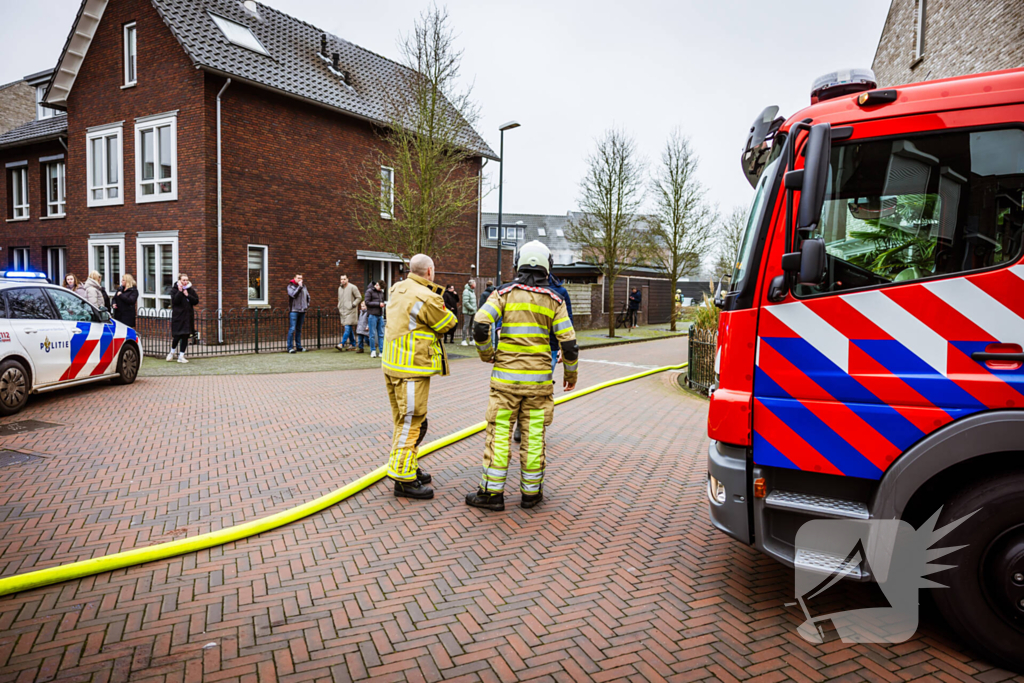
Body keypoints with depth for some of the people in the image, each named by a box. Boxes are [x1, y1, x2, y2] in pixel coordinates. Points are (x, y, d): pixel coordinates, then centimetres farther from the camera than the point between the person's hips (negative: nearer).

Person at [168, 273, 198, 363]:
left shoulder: (190, 290, 8)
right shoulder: (174, 289, -2)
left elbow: (196, 301, 1)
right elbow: (175, 301, -15)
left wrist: (187, 295, -10)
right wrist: (180, 291, -18)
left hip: (188, 316, 4)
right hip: (178, 316, -3)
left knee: (185, 336, 3)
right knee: (177, 336, -5)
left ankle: (181, 356, 11)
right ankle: (172, 352, 21)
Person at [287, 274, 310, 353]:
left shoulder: (303, 286, 14)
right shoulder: (291, 286, -3)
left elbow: (307, 296, 25)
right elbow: (293, 295, -19)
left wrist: (307, 304, 14)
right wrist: (299, 286, -15)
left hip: (302, 311, 6)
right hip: (293, 311, -6)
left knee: (299, 329, 12)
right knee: (292, 329, -8)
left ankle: (298, 346, 18)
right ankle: (290, 348, -6)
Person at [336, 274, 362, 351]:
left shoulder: (352, 287, -7)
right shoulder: (340, 288, 15)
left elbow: (359, 297, -5)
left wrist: (354, 304, -15)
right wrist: (338, 308, 19)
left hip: (350, 311, -7)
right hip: (343, 311, 7)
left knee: (348, 328, -12)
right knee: (350, 329, 9)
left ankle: (342, 344, -16)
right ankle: (353, 344, 15)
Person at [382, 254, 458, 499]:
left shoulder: (397, 289, 8)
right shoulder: (426, 298, -18)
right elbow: (448, 324, -6)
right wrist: (443, 306, 13)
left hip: (393, 364, 10)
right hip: (411, 370, -10)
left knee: (403, 419, 19)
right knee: (412, 422, -3)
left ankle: (408, 467, 31)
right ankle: (403, 479, 3)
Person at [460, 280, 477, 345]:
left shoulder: (472, 291, 17)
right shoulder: (466, 291, -12)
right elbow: (465, 302, -20)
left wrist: (475, 309, 10)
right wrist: (472, 309, -16)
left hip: (473, 312, 9)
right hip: (467, 312, -9)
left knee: (472, 326, 10)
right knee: (466, 326, -7)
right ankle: (464, 340, -3)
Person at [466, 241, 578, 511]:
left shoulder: (505, 292, 0)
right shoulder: (554, 299, 3)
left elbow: (480, 324, -12)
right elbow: (568, 343, -1)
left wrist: (487, 354, 5)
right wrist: (571, 373, 14)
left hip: (506, 375, -1)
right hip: (538, 377, 1)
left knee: (499, 431, 4)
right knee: (533, 434, 8)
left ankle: (492, 492, 9)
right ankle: (531, 491, 18)